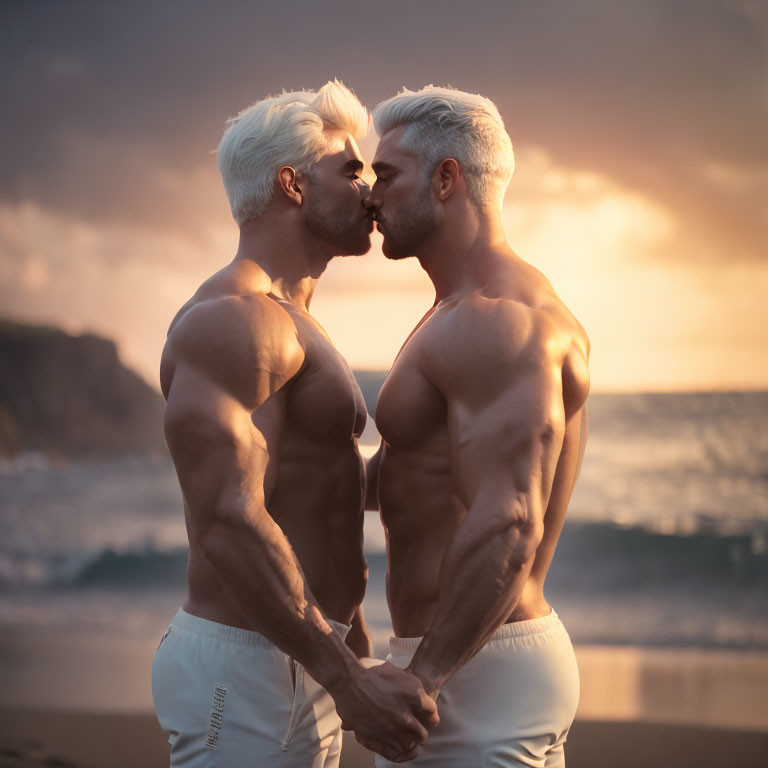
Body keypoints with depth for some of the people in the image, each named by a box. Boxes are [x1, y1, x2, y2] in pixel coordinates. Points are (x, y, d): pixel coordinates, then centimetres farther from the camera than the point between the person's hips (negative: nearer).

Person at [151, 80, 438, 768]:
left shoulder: (288, 325, 19)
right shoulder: (233, 319, -15)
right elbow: (229, 525, -26)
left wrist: (363, 665, 25)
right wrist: (350, 681, -27)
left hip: (299, 661, 10)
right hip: (245, 667, -10)